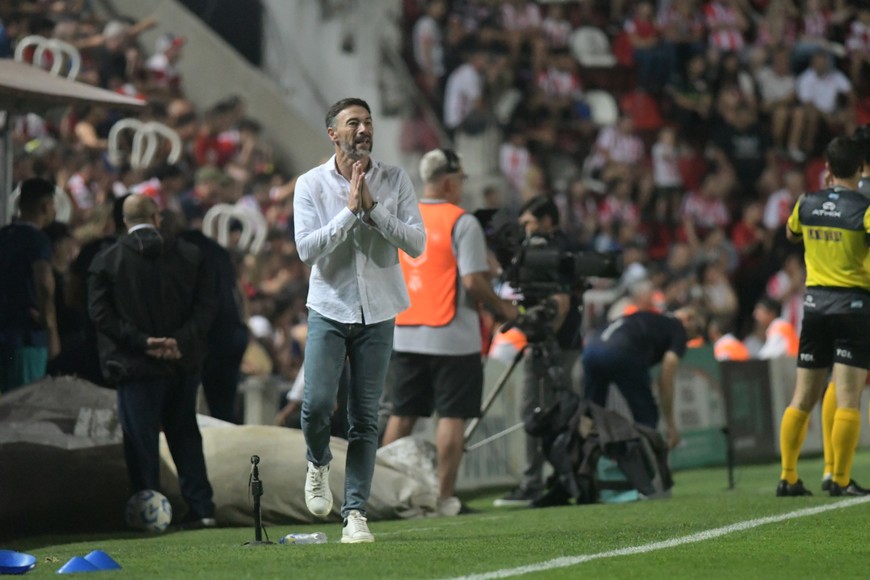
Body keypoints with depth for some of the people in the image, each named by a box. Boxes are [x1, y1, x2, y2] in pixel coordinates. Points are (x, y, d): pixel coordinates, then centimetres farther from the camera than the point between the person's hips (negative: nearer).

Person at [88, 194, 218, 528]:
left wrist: (142, 341, -14)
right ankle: (201, 508, 11)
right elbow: (206, 305, -3)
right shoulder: (189, 256, 3)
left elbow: (101, 313, -11)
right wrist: (181, 340, -11)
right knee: (185, 435, 14)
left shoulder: (106, 261, -3)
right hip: (183, 363, 3)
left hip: (136, 364, -3)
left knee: (141, 440, 2)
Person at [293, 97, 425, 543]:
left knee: (365, 418, 0)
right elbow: (307, 248, -12)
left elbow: (416, 244, -7)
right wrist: (350, 210, -18)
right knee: (317, 402, -14)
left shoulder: (395, 181, 1)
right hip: (329, 309, -1)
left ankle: (355, 514, 3)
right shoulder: (311, 184, -2)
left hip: (377, 314, 1)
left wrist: (373, 207, -15)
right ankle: (319, 464, 18)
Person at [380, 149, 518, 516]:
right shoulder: (462, 222, -10)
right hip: (452, 335, -6)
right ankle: (445, 497, -3)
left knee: (402, 414, 13)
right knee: (452, 416, -1)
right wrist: (503, 309, 0)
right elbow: (473, 281, -15)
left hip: (405, 334, 6)